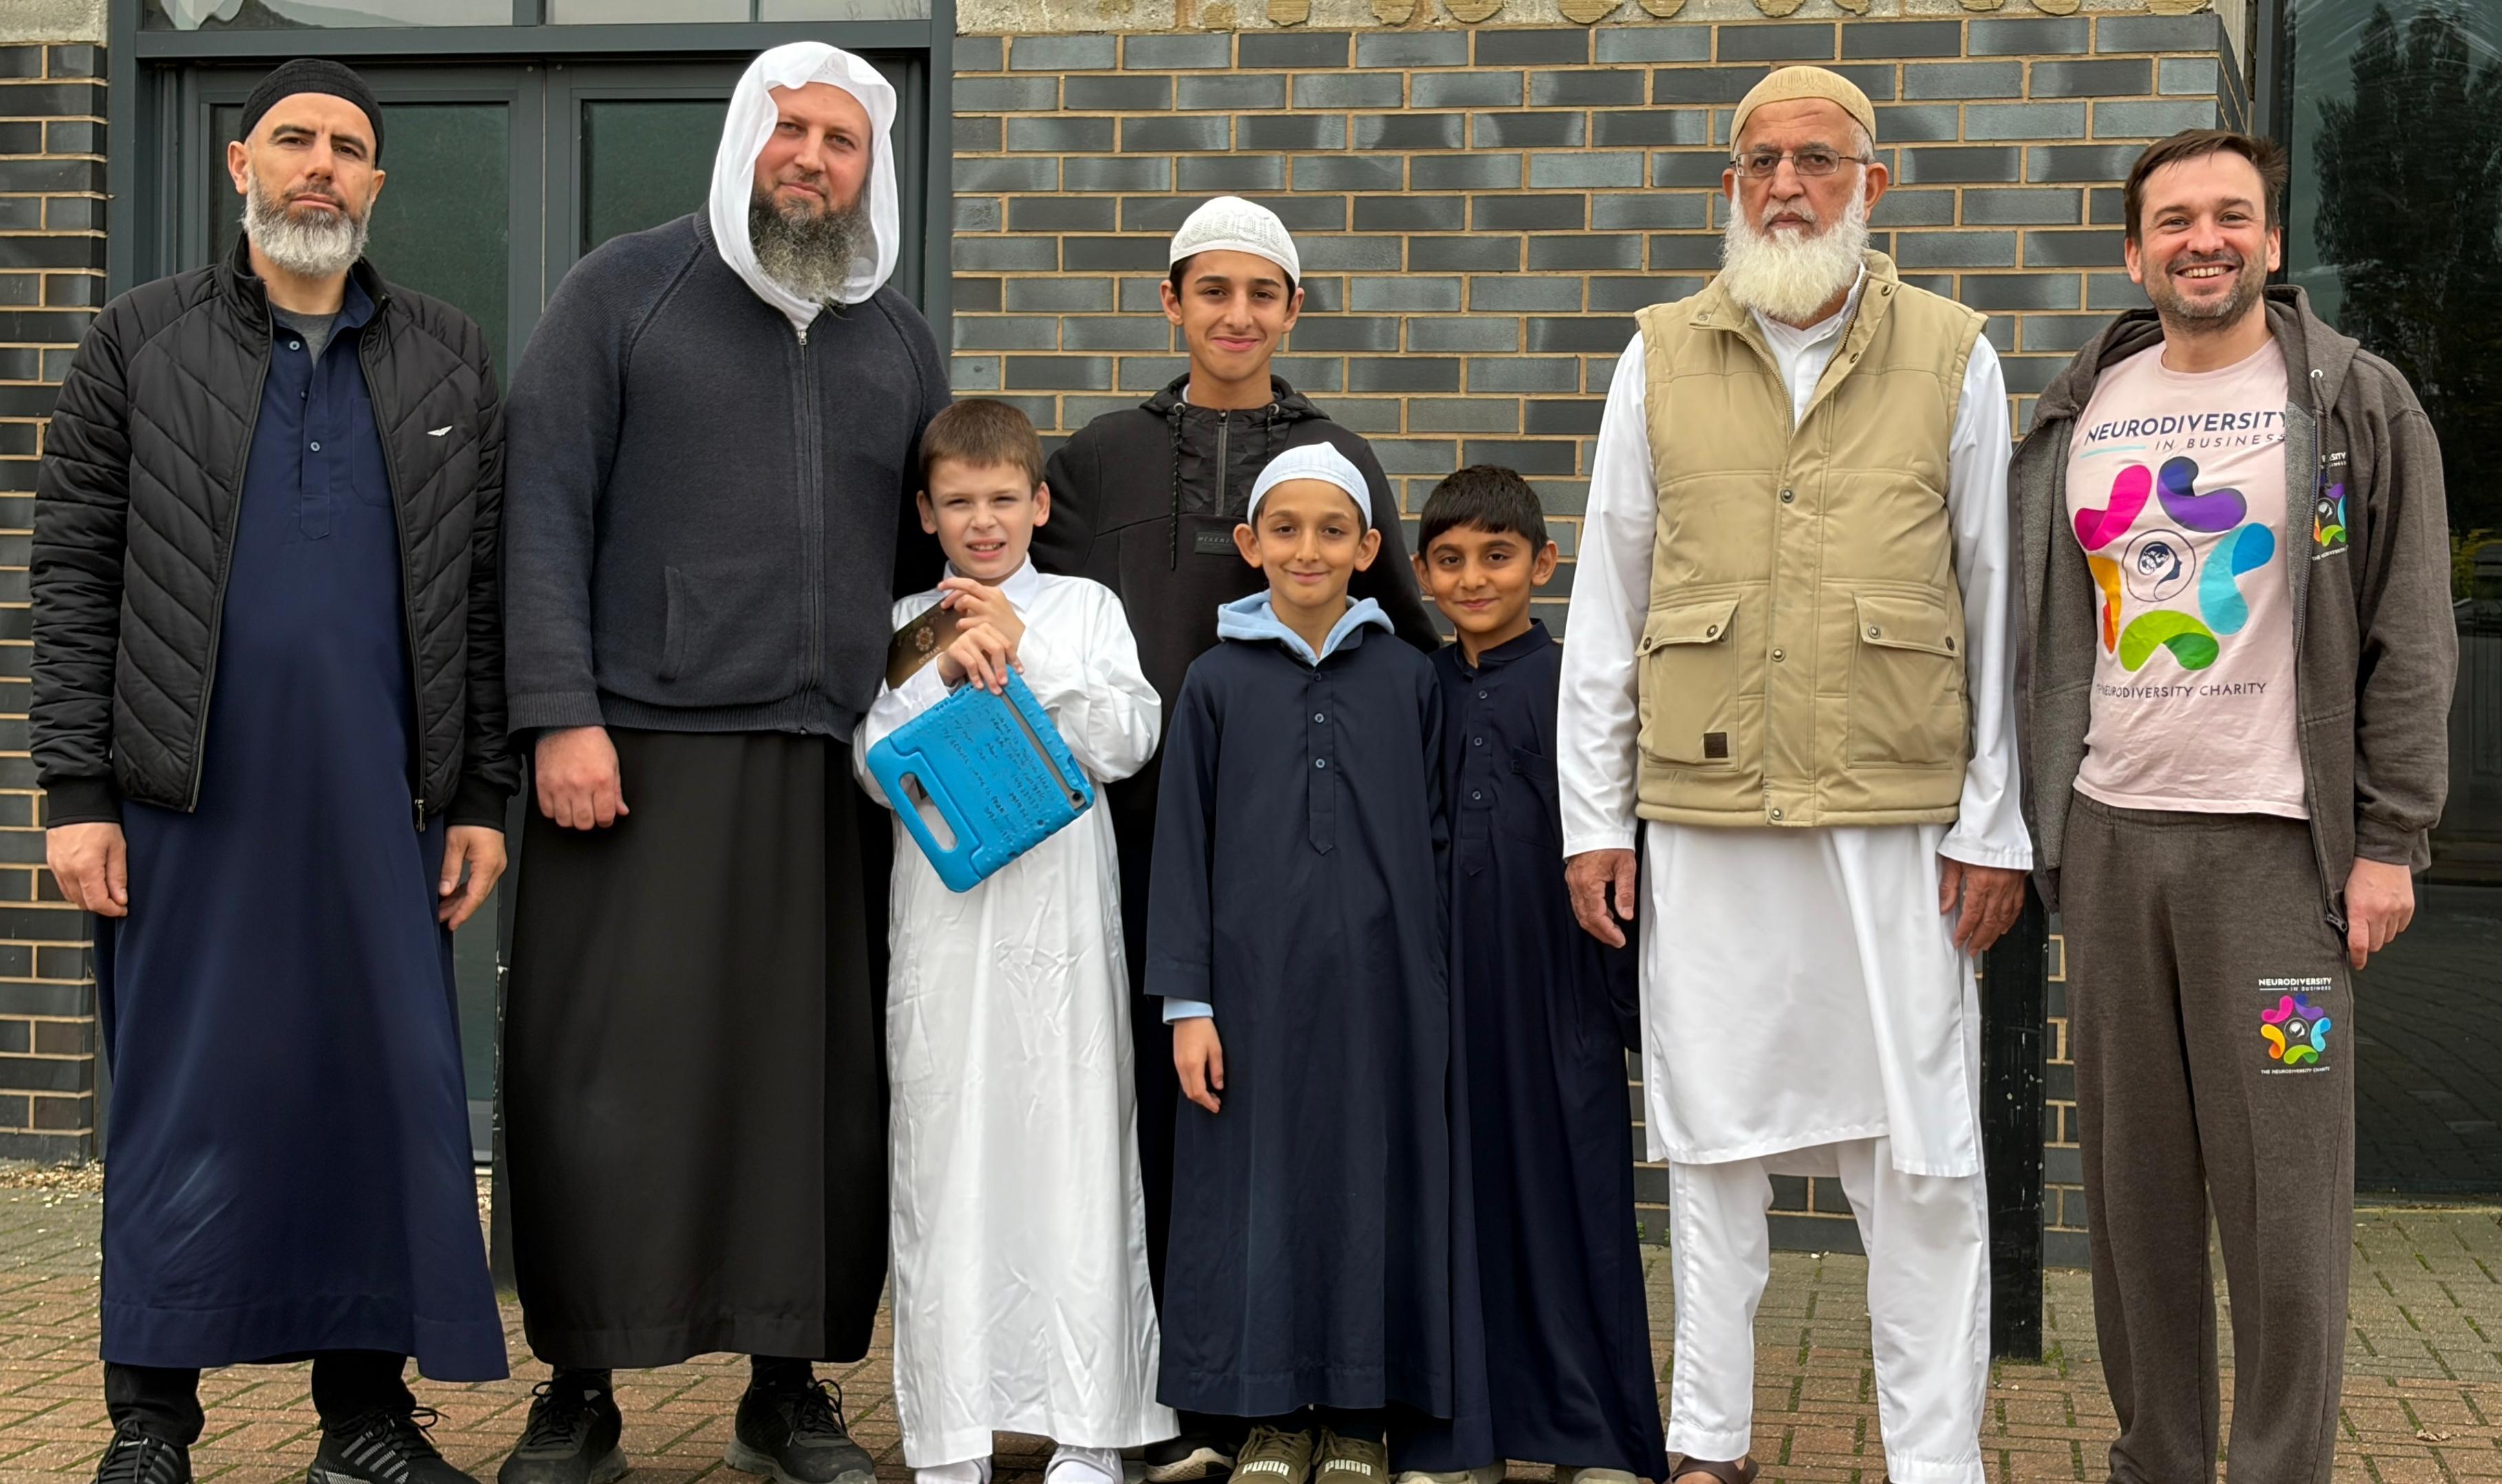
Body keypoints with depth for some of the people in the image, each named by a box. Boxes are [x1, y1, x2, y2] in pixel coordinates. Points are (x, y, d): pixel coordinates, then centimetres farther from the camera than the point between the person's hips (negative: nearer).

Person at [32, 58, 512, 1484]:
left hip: (381, 803, 2)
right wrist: (77, 793, -5)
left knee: (396, 1092, 2)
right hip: (189, 799, -2)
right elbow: (75, 579, 3)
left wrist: (483, 795, 4)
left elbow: (486, 595, 10)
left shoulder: (450, 361, 12)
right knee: (184, 1097, 2)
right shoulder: (142, 345, 7)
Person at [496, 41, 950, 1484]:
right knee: (608, 1078, -2)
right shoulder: (627, 291, 5)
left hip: (839, 770, 3)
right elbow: (545, 509, -1)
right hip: (646, 752, -3)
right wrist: (562, 714, -10)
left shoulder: (898, 338, 17)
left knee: (825, 1086, 3)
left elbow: (931, 549, 21)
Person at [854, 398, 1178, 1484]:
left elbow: (1125, 743, -2)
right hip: (943, 920, 1)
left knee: (1077, 1158, -2)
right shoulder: (904, 627, 11)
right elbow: (876, 768, 1)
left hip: (1062, 918, -1)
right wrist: (946, 672, -11)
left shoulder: (1085, 609, 9)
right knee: (944, 1164, 1)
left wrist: (1024, 651, -7)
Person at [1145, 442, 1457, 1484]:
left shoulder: (1406, 678, 5)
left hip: (1378, 982, 1)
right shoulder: (1217, 681, 4)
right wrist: (1187, 1002, -2)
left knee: (1372, 1175, 4)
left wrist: (1441, 988, 3)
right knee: (1259, 1177, 4)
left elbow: (1436, 839, 8)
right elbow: (1181, 847, 3)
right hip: (1255, 979, 0)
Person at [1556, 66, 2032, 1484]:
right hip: (1704, 813, 2)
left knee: (1922, 1155, 1)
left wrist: (1995, 827, 1)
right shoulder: (1663, 358, 8)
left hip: (1899, 821, -1)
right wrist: (1592, 815, 5)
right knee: (1713, 1135, 9)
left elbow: (1997, 607, 5)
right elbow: (1604, 606, 10)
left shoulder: (1953, 358, 5)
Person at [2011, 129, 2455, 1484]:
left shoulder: (2358, 406, 1)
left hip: (2275, 838, -4)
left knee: (2281, 1183, -2)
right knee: (2132, 1176, 8)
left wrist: (2390, 839, -7)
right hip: (2109, 833, 4)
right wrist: (2021, 817, 10)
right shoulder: (2080, 413, 12)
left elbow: (2409, 642, -1)